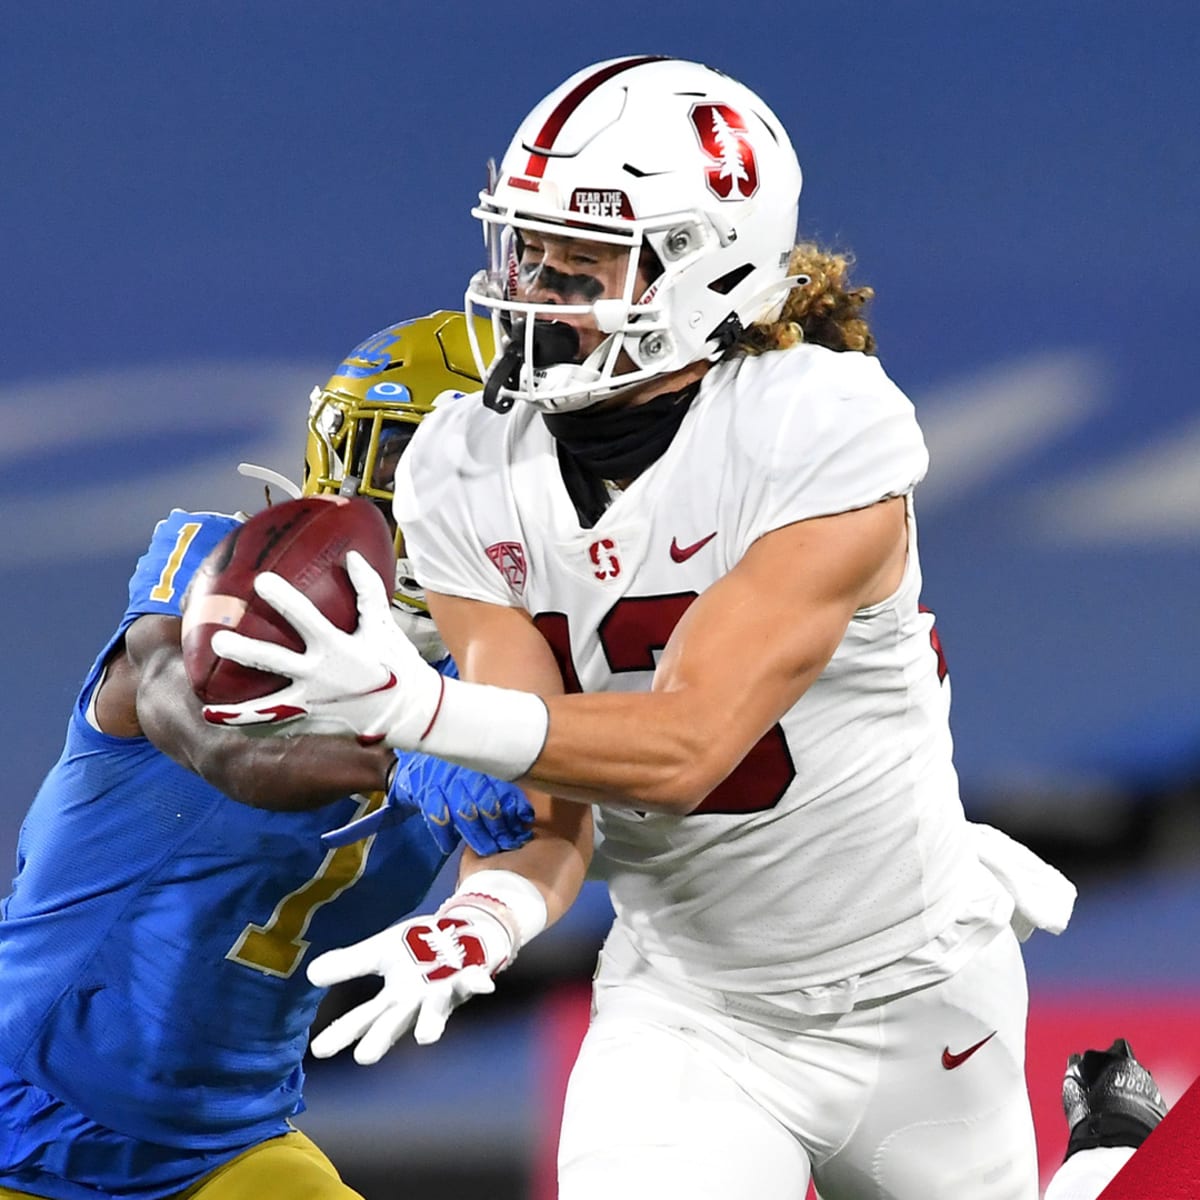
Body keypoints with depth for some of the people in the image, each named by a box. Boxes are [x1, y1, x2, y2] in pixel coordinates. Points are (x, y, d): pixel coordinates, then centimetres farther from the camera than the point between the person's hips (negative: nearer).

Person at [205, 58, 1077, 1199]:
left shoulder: (826, 432, -24)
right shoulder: (467, 481, -10)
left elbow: (685, 746, -30)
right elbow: (547, 814, -12)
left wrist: (414, 707, -41)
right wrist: (477, 923, -35)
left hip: (908, 998, -2)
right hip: (683, 1009, 2)